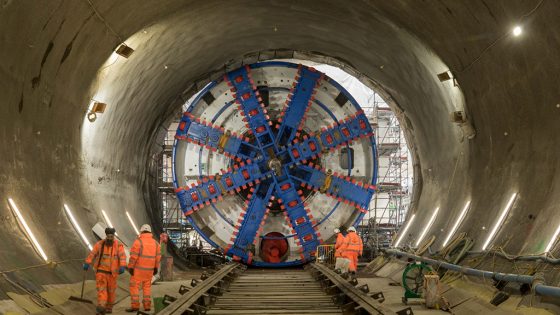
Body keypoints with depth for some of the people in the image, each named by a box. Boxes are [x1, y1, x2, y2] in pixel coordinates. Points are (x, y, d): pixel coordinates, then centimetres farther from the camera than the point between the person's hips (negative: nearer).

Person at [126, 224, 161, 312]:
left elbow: (133, 256, -17)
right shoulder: (155, 242, 4)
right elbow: (158, 256, 5)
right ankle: (147, 306, 10)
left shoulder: (138, 241, -13)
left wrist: (130, 267, -14)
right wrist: (156, 268, 13)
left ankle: (135, 306, -5)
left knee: (134, 286, 1)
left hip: (139, 267, -5)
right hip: (149, 268, 5)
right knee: (147, 286, 14)